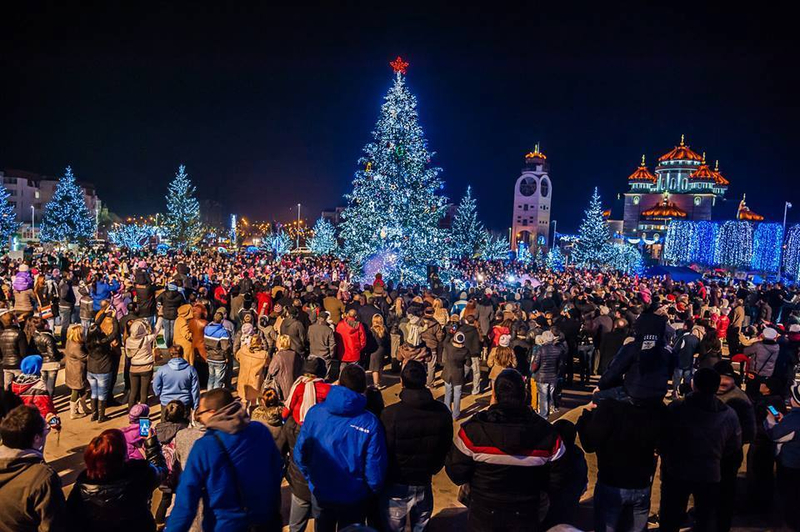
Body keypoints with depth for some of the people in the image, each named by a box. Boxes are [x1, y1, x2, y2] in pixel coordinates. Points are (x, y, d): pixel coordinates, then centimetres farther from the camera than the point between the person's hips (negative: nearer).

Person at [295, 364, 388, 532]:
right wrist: (373, 492, 2)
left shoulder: (315, 412, -16)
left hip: (320, 494, 2)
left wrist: (312, 480, 9)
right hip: (354, 498, -2)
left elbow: (300, 454, -8)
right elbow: (375, 469, -19)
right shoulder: (370, 423, -23)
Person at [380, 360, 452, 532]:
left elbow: (384, 453, -16)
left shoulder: (391, 413, -24)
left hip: (396, 486, -3)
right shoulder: (442, 412, -10)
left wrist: (384, 478, 2)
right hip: (424, 484, 3)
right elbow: (446, 448, 2)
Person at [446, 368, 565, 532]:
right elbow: (555, 481, -5)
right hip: (526, 518, 1)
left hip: (483, 518, -1)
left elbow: (456, 475, -14)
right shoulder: (547, 433, -14)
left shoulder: (473, 430, -22)